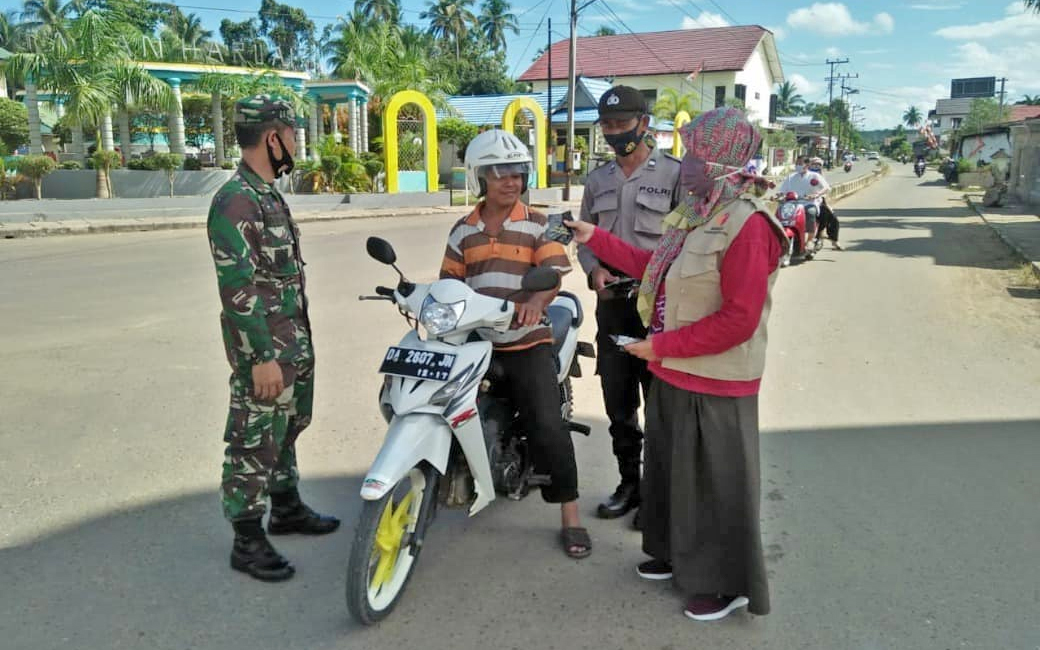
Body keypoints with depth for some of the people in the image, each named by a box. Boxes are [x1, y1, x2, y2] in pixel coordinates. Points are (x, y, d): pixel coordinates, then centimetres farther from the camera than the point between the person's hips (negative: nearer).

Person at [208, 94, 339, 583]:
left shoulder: (268, 194, 12)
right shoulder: (235, 202, -19)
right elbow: (237, 288, -23)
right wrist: (262, 357, -23)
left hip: (294, 340, 10)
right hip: (264, 348, -10)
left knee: (287, 429, 21)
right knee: (254, 441, 1)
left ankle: (287, 508, 38)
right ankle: (247, 541, 14)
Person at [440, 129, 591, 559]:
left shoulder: (538, 225, 1)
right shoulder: (463, 231, 12)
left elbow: (555, 271, -12)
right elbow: (450, 280, 15)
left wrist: (537, 300, -33)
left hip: (528, 343, -3)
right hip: (473, 342, 4)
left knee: (548, 426, -10)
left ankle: (570, 517, 2)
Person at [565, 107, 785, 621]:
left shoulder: (747, 225, -22)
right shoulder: (696, 213, 8)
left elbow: (739, 319, -26)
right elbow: (657, 269, 15)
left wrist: (662, 345, -22)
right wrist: (596, 239, 14)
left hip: (714, 383, -9)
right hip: (673, 372, 10)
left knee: (716, 482, 5)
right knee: (671, 467, 22)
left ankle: (728, 583, 25)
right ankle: (678, 554, 42)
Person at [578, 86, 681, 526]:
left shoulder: (673, 174, -5)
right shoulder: (598, 180, 13)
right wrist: (594, 269, -3)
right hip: (612, 305, 6)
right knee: (618, 404, 14)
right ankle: (629, 484, 30)